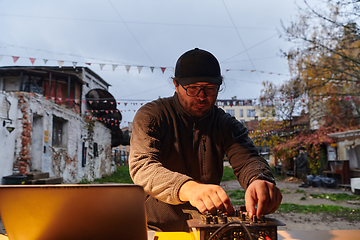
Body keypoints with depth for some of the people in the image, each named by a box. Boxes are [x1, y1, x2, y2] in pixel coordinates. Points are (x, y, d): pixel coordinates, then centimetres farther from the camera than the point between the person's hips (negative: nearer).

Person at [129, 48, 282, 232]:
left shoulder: (227, 125, 3)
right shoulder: (150, 115, -9)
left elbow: (246, 159, -11)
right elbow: (142, 166, -23)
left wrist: (259, 180, -37)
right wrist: (188, 188, -43)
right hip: (157, 228, -2)